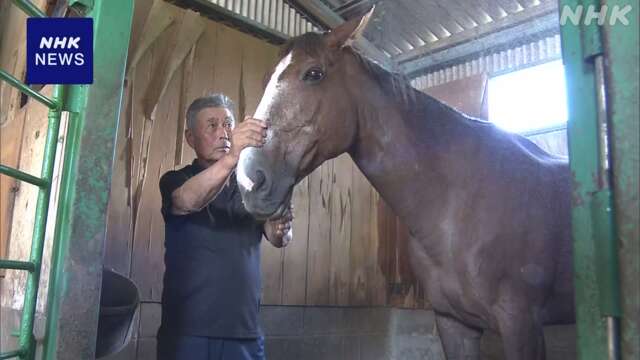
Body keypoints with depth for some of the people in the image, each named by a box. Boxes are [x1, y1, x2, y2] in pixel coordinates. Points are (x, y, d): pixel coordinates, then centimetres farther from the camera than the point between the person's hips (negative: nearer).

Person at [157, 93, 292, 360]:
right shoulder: (175, 181, -1)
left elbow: (277, 239, -5)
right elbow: (189, 201, -24)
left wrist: (282, 227, -29)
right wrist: (231, 158, -41)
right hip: (186, 332, -2)